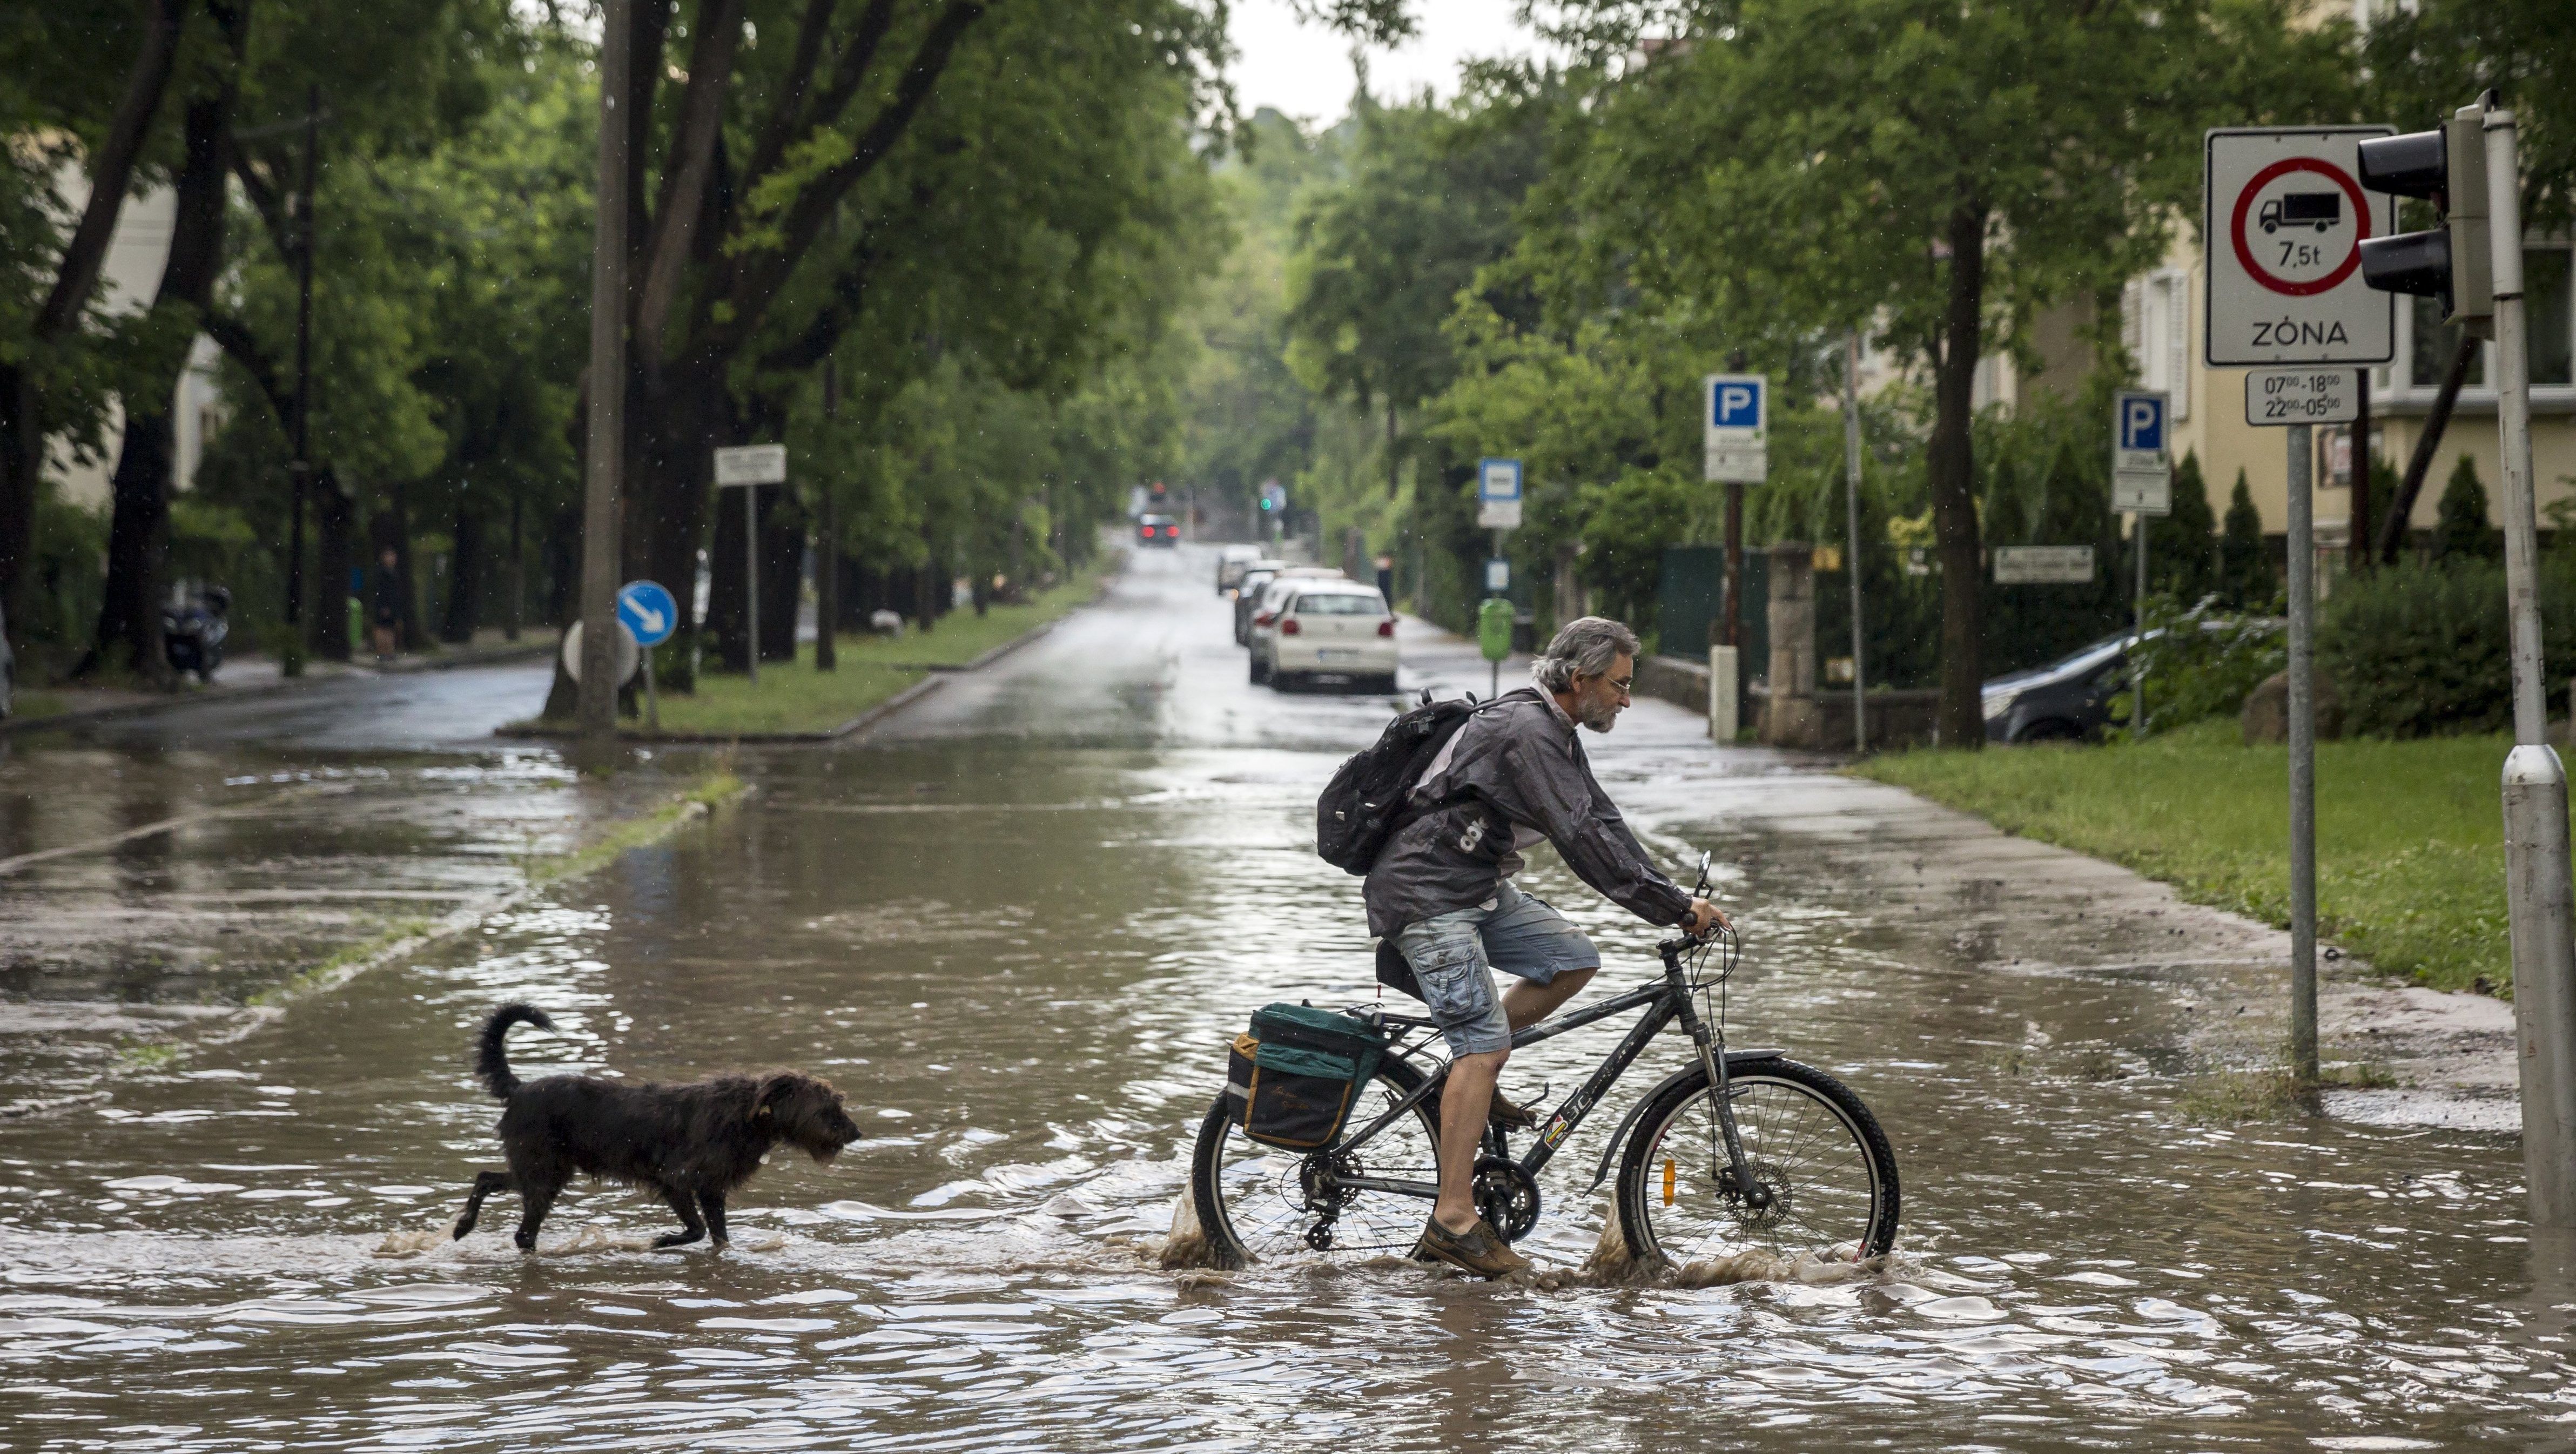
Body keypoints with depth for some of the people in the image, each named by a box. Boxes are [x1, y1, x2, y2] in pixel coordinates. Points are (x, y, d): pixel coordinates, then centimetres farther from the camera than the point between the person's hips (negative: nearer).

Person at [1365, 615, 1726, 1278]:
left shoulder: (1552, 732, 11)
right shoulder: (1524, 733, -22)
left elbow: (1601, 821, 13)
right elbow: (1587, 840, -26)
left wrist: (1674, 899, 3)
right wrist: (1676, 909, -23)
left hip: (1477, 887, 10)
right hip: (1428, 897, -10)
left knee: (1573, 958, 4)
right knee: (1484, 1043, -15)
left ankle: (1470, 1084, 13)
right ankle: (1454, 1220, -15)